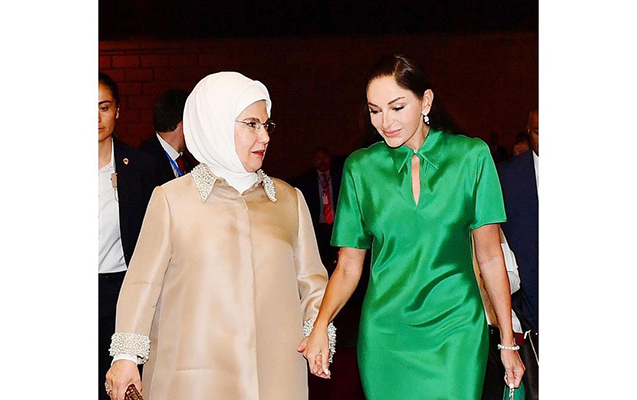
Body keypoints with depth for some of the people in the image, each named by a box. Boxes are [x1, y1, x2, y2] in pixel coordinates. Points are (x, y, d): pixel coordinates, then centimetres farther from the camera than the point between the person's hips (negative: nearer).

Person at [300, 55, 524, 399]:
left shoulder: (471, 156, -2)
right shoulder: (360, 167, 2)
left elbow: (490, 255, 1)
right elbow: (348, 266, 3)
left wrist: (508, 342, 2)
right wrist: (320, 326, -14)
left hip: (456, 331, -1)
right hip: (385, 336, 1)